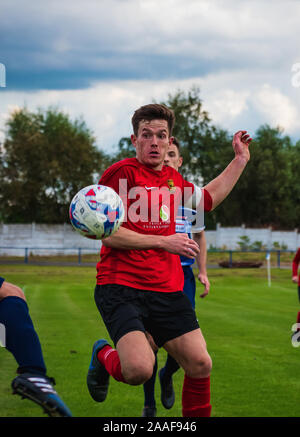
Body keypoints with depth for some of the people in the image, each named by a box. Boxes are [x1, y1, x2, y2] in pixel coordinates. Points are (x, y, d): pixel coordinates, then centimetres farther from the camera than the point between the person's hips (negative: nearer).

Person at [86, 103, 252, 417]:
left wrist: (240, 159, 34)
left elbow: (207, 199, 35)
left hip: (168, 290, 7)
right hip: (121, 288, -7)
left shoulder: (173, 179, 16)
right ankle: (104, 356, 11)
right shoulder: (121, 172, -8)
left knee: (200, 365, -2)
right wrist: (164, 242, -14)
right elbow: (108, 233, -13)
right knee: (139, 370, -24)